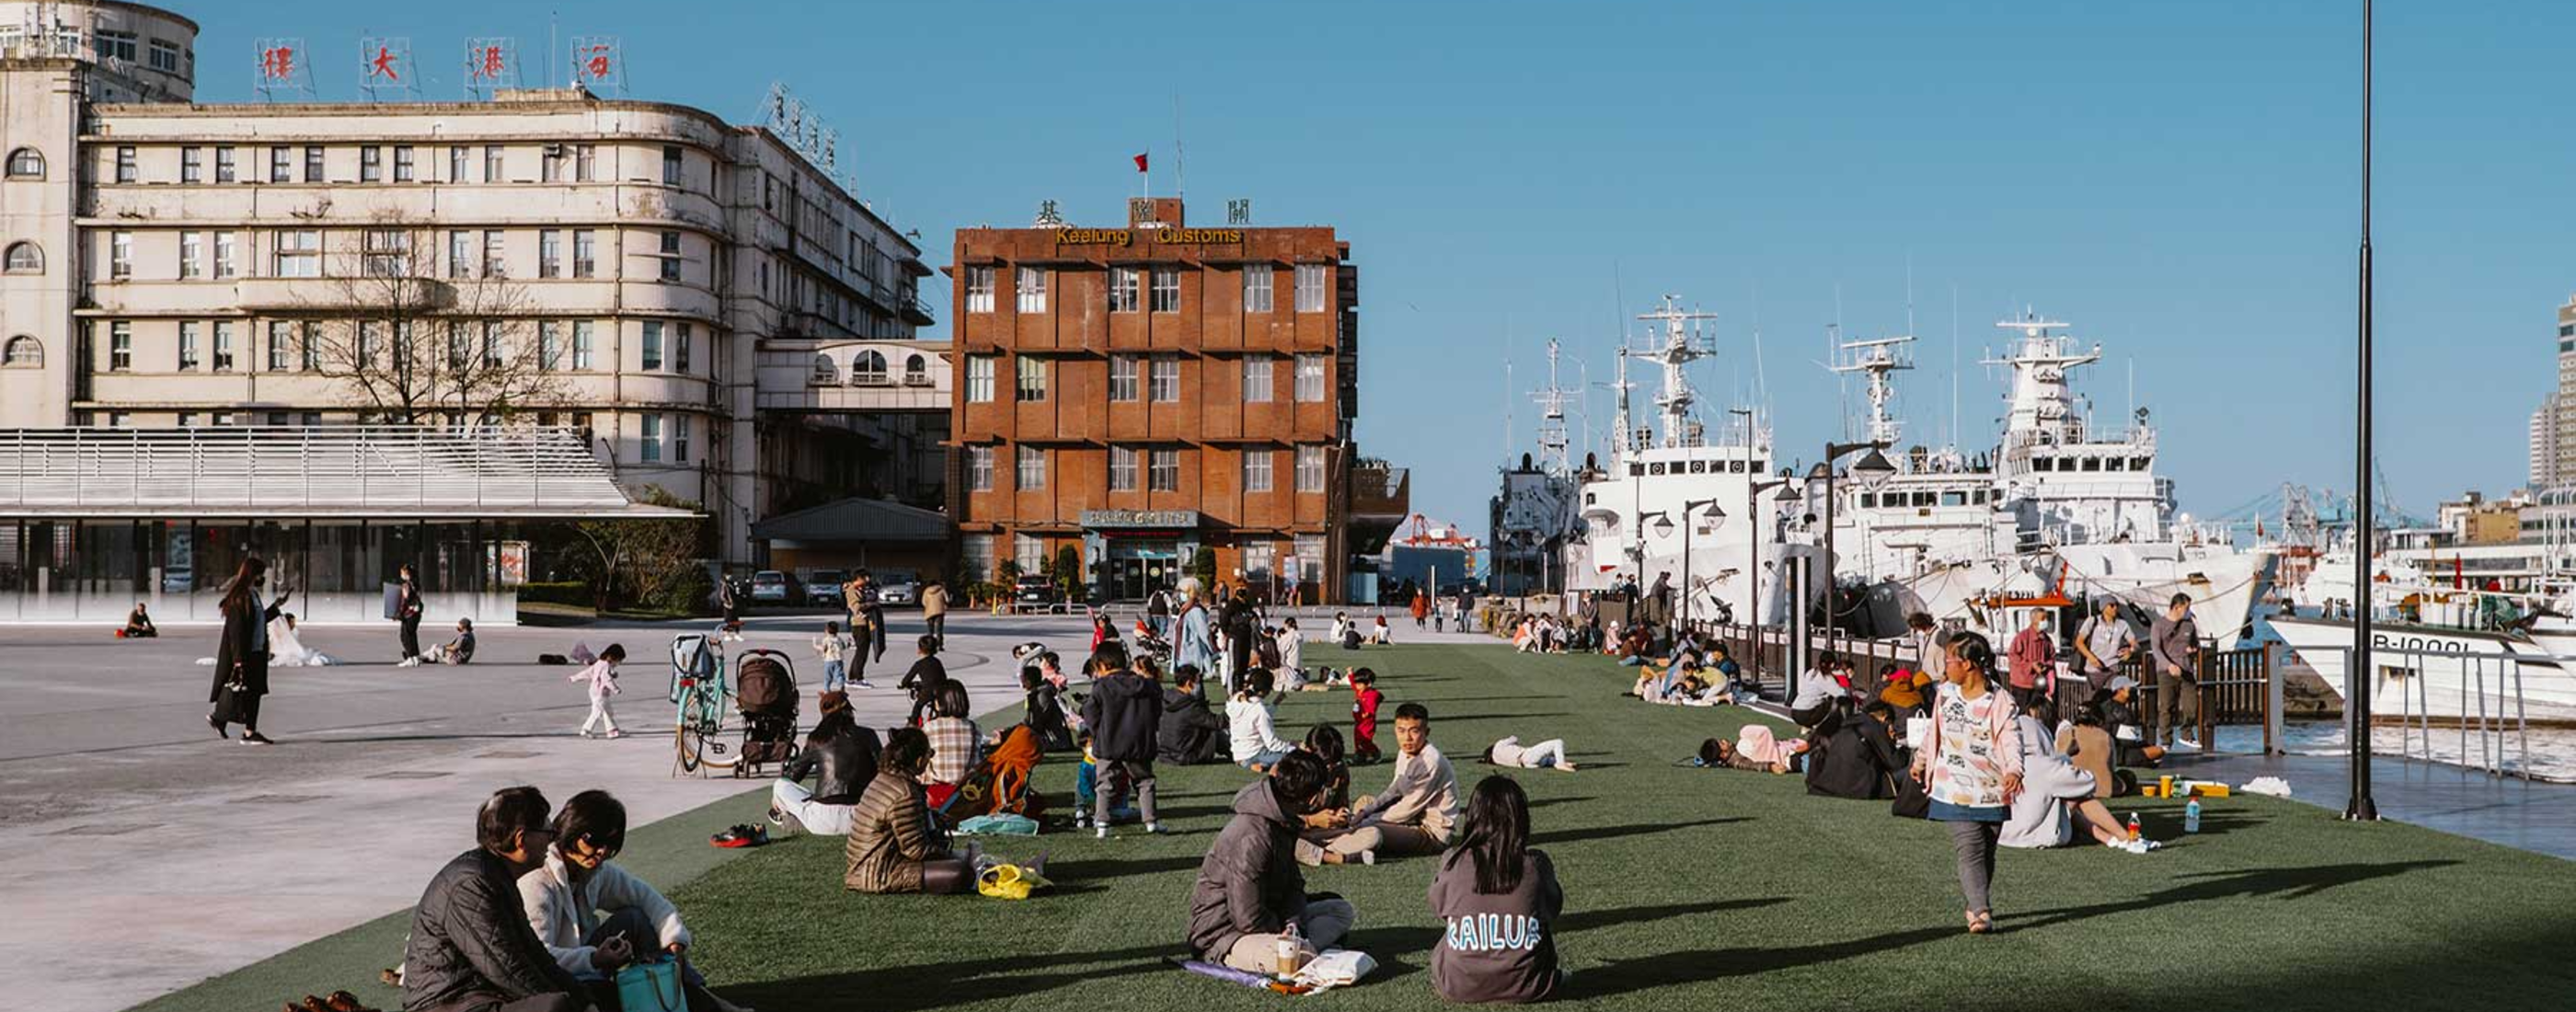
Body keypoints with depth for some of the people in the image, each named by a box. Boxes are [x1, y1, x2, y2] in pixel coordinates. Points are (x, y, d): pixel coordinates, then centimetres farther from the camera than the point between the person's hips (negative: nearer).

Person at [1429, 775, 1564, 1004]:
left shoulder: (1453, 862, -11)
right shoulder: (1536, 864, -11)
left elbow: (1437, 908, 8)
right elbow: (1554, 907, 9)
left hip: (1459, 986, 1)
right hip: (1526, 986, -1)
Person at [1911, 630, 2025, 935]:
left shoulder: (2000, 703, -10)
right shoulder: (1946, 694, 5)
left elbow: (2012, 740, -20)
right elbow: (1935, 731, 22)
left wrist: (2014, 771, -39)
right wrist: (1921, 760, 34)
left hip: (1991, 792, -2)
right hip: (1957, 791, 2)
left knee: (1986, 854, 10)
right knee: (1970, 851, -12)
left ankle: (1976, 905, 27)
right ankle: (1981, 911, -19)